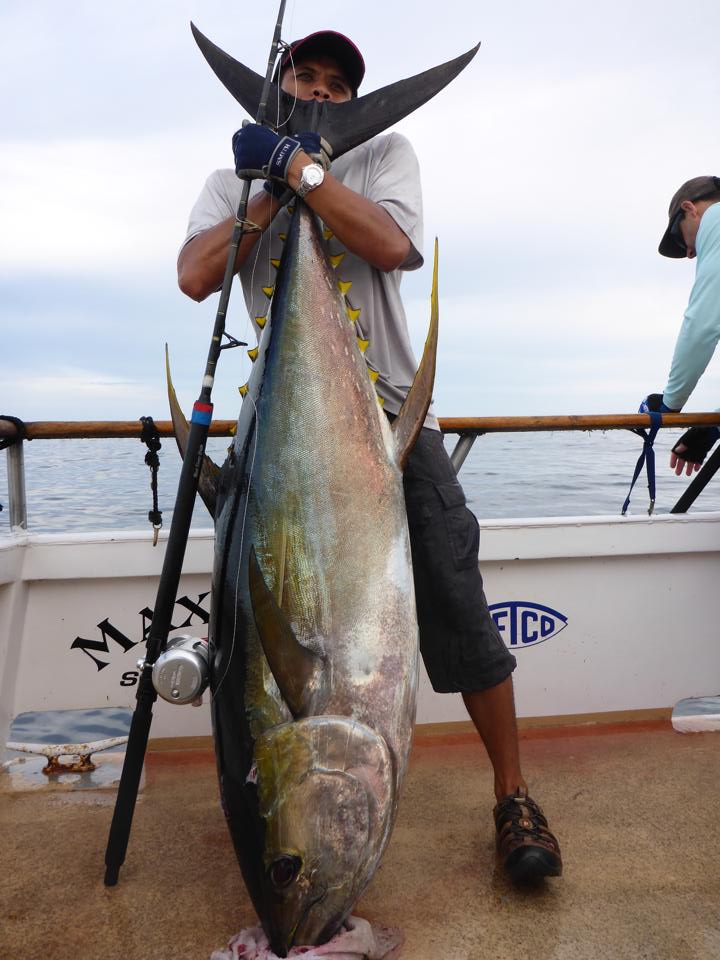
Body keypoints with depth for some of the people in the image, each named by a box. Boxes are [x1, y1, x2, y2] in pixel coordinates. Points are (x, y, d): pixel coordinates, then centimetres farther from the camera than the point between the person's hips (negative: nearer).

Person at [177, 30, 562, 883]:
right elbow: (195, 277, -6)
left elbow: (390, 244, -12)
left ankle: (513, 798, 16)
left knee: (456, 606, -1)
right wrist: (272, 190, -8)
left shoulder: (385, 154, 10)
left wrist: (298, 166, -12)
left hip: (391, 415, -1)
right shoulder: (237, 176, 14)